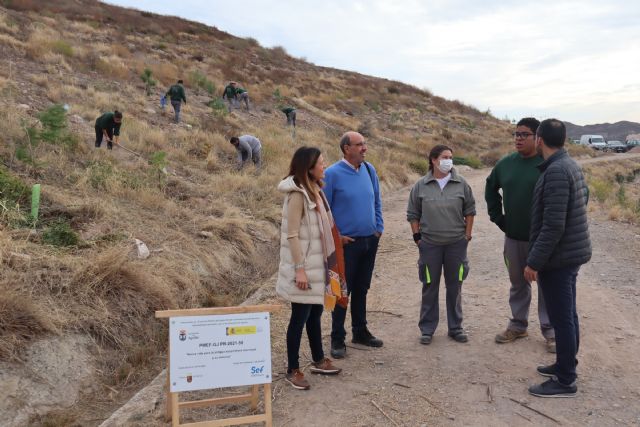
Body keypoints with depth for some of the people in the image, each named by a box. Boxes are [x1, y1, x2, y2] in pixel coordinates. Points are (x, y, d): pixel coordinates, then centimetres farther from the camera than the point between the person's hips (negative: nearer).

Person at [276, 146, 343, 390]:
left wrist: (326, 261, 16)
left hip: (317, 262, 9)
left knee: (315, 313, 19)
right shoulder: (298, 194, -18)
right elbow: (292, 235, -20)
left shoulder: (314, 189, 9)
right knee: (300, 317, 1)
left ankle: (318, 361, 33)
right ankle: (293, 371, 13)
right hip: (304, 265, -9)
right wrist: (299, 268, -22)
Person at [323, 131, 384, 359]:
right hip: (347, 243, -5)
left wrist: (379, 228, 9)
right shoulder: (332, 174, -12)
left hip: (370, 241, 6)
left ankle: (360, 332, 30)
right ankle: (337, 340, 12)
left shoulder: (369, 170, 5)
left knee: (361, 289, 16)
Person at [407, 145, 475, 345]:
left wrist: (467, 235, 4)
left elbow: (469, 210, 8)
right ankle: (427, 328, 19)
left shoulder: (461, 184, -1)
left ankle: (455, 327, 24)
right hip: (430, 245, -1)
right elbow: (413, 214, 5)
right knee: (430, 287, 8)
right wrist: (417, 236, 0)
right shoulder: (421, 186, -3)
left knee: (455, 286, 11)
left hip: (457, 244, 1)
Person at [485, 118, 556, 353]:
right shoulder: (505, 163, 3)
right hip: (513, 237, 5)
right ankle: (518, 325, 31)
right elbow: (491, 188, 19)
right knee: (518, 283, 16)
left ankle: (550, 331, 20)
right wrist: (497, 216, 12)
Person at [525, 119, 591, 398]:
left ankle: (565, 382, 9)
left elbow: (553, 226, -26)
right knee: (567, 315, 18)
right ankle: (565, 366, 32)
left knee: (561, 318, -1)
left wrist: (534, 262, -21)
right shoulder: (571, 165, 8)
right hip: (571, 253, 10)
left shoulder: (556, 171, -23)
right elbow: (585, 196, 26)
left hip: (557, 257, -10)